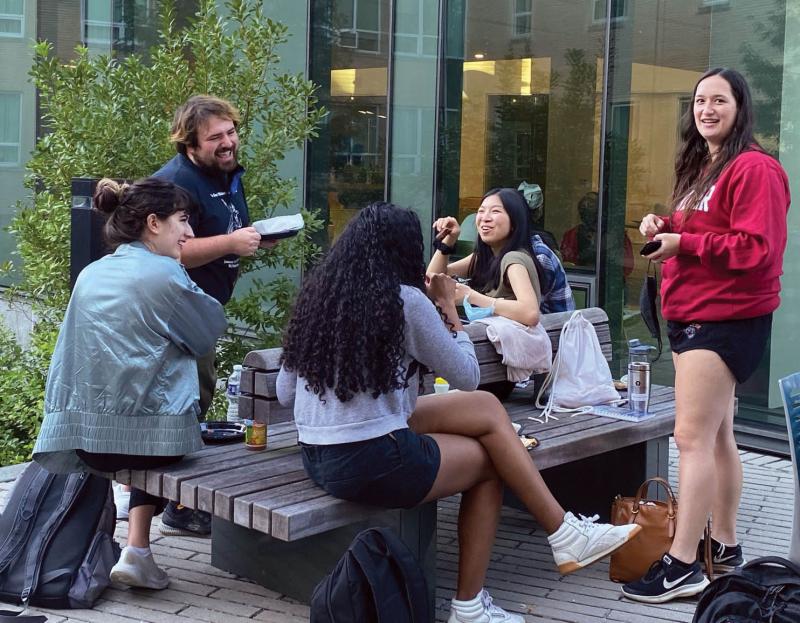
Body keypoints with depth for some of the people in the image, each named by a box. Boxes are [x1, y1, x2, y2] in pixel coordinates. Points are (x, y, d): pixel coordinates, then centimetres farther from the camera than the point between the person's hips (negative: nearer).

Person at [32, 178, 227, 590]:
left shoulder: (90, 275, 11)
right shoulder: (165, 274, -9)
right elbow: (211, 329, 3)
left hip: (81, 434, 5)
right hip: (147, 433, -5)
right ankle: (137, 549, 15)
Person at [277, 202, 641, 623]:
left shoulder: (318, 295, 8)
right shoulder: (405, 300, -11)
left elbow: (284, 394, 11)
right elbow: (467, 377, 0)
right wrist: (447, 306, 11)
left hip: (317, 458, 7)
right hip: (374, 463, -7)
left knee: (487, 407, 16)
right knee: (486, 461, 16)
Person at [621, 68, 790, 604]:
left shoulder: (754, 169, -14)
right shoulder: (700, 168, 18)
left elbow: (757, 248, -22)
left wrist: (684, 245, -19)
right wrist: (665, 227, 5)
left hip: (727, 319, -10)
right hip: (694, 315, 10)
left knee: (693, 437, -12)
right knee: (716, 436, 14)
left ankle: (682, 564, -8)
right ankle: (726, 548, 23)